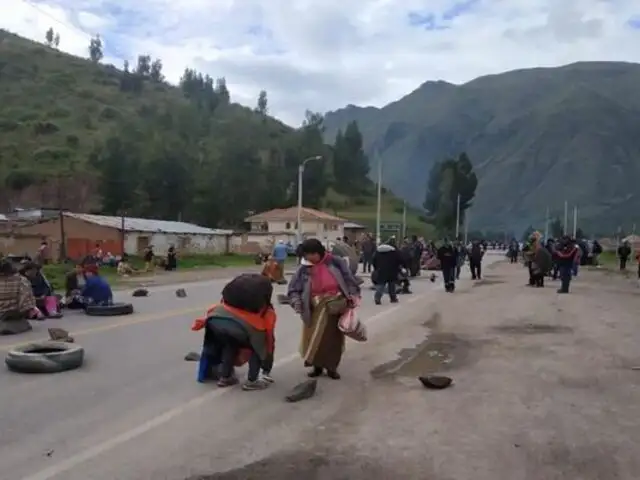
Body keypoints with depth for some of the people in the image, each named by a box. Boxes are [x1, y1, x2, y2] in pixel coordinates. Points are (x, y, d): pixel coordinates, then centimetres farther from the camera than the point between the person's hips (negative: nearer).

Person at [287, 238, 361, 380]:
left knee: (334, 338, 8)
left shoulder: (335, 262, -6)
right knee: (314, 338, 5)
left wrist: (353, 294, -8)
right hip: (315, 309, 1)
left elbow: (349, 278, 2)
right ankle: (317, 366, 25)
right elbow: (293, 289, -2)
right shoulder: (304, 269, -4)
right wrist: (296, 302, -20)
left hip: (335, 306, 0)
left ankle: (331, 367, 24)